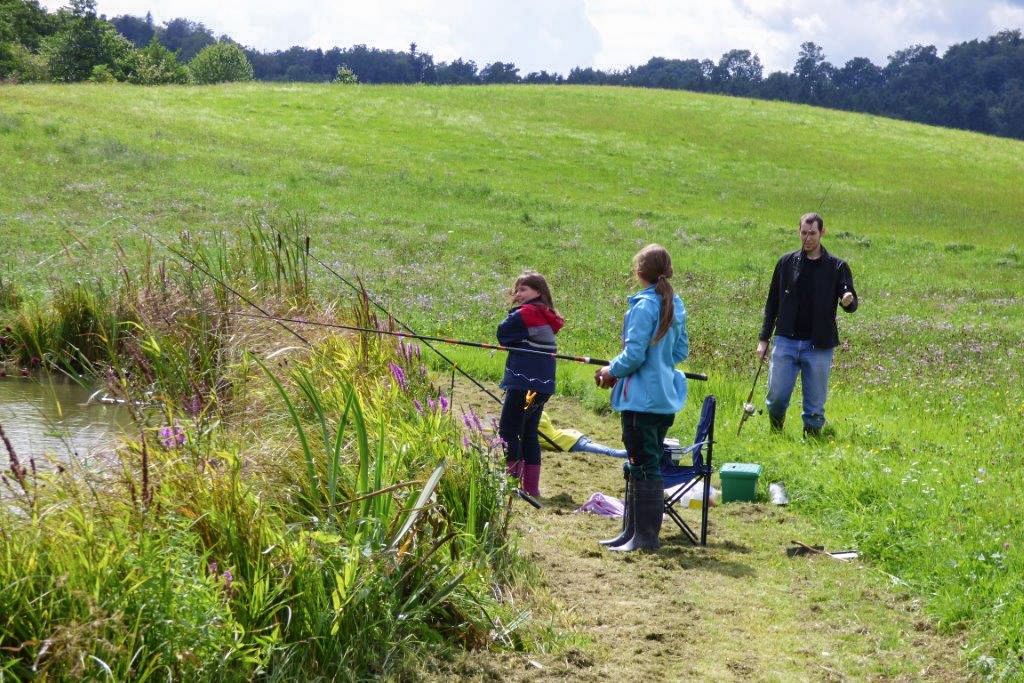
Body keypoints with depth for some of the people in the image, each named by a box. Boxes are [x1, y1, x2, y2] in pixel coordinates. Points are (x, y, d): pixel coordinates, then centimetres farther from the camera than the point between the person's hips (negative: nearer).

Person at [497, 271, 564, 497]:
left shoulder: (525, 314, -11)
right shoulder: (547, 317, 14)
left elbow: (503, 334, -5)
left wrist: (514, 311, 4)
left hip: (524, 384, -9)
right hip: (542, 385, 9)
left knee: (508, 432, -3)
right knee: (529, 434, 14)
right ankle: (531, 487, 15)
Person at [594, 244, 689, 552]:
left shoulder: (644, 306, -16)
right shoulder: (675, 305, 9)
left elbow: (634, 354, -19)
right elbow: (681, 351, 15)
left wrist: (611, 371, -3)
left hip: (641, 399, -9)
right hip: (666, 397, 9)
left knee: (643, 466, -3)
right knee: (642, 465, 15)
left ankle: (645, 536, 1)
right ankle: (632, 530, 22)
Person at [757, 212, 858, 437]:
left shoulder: (837, 267, 2)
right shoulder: (787, 262, 7)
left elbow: (851, 304, 0)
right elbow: (772, 303, 12)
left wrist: (848, 301, -26)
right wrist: (764, 339, 8)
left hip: (819, 346, -1)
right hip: (786, 342, 1)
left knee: (815, 405, 3)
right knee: (776, 396, -1)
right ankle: (775, 436, 22)